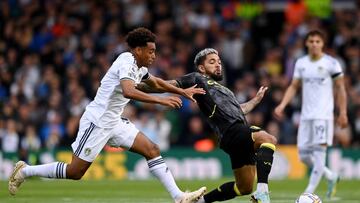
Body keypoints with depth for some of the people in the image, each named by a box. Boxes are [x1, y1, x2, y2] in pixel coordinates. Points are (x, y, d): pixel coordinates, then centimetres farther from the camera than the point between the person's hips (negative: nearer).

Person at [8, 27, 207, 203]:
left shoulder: (139, 67, 9)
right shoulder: (126, 63, -20)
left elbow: (156, 83, 31)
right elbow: (128, 92, -39)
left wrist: (182, 91, 26)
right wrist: (160, 100, -41)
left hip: (114, 122, 9)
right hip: (97, 121, -9)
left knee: (152, 150, -3)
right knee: (75, 172, -5)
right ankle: (24, 171, 12)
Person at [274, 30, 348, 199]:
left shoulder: (331, 63, -2)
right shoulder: (301, 63, 10)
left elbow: (340, 88, 3)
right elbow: (294, 86, 15)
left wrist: (343, 112, -1)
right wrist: (282, 105, 2)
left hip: (323, 115, -5)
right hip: (306, 115, 5)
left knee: (319, 152, -14)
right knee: (304, 156, 3)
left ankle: (309, 192, -12)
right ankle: (331, 176, 26)